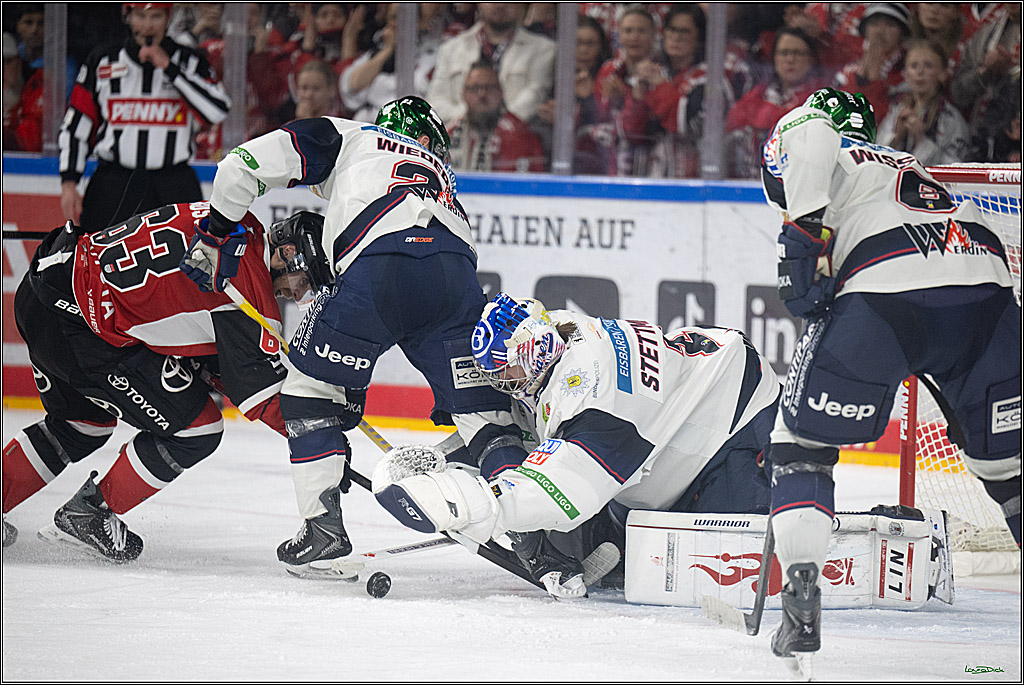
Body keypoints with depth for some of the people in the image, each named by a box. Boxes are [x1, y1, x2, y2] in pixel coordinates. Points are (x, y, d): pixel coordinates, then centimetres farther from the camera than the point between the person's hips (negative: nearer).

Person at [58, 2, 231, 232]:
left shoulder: (190, 62, 6)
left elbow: (218, 110, -12)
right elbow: (75, 127, 9)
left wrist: (169, 67, -14)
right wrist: (68, 184, 1)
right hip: (113, 186, 1)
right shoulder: (102, 63, 8)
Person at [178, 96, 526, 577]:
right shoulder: (440, 175, 40)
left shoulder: (345, 138, 30)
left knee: (312, 383, 14)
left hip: (378, 267, -3)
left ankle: (322, 525, 7)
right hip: (456, 265, 3)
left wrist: (218, 232, 28)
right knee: (480, 408, 14)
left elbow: (247, 162, 17)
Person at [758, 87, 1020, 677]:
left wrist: (803, 236, -4)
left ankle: (801, 605, 0)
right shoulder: (908, 168, 40)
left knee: (802, 438, 11)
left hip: (888, 286, -5)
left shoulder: (811, 139, 21)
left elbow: (813, 140, -4)